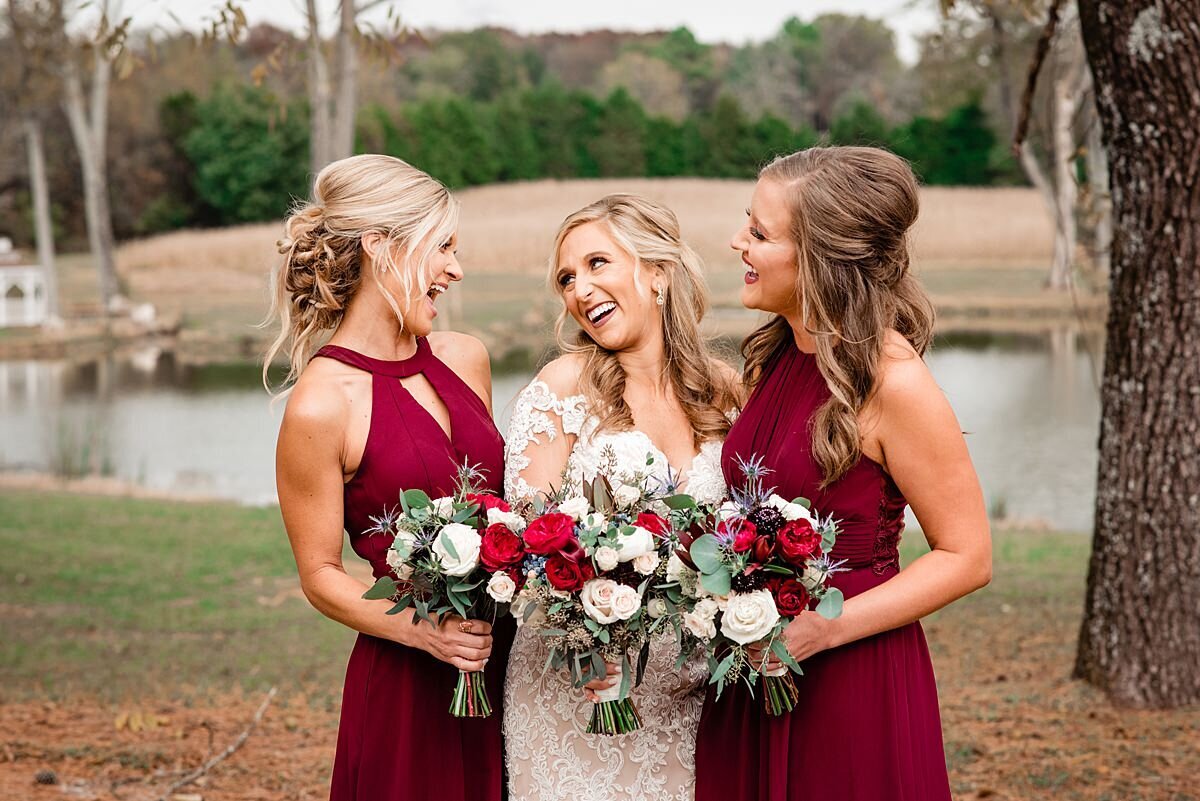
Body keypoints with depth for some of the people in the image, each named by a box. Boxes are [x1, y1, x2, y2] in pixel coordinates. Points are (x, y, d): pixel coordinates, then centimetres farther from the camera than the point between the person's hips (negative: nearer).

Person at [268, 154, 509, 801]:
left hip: (507, 665, 6)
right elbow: (320, 576, -7)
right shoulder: (320, 406, -13)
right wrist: (420, 628, -22)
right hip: (408, 683, -6)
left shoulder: (465, 360, 6)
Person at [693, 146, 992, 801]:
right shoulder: (773, 357, 5)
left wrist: (821, 629, -19)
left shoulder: (891, 380, -16)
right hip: (752, 680, 7)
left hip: (853, 685, -7)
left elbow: (967, 557, -12)